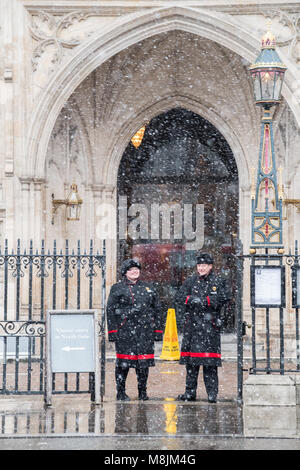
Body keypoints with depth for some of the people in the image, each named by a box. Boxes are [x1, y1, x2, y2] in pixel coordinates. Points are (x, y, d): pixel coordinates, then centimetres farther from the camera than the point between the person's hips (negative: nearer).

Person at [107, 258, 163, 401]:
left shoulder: (148, 288, 16)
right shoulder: (117, 288, 6)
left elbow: (157, 309, 17)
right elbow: (111, 310, 2)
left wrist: (157, 330, 10)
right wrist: (113, 331, -6)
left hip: (145, 333, 3)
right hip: (124, 332, -3)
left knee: (144, 362, 3)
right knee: (123, 362, -2)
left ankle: (143, 392, 14)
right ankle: (121, 392, 9)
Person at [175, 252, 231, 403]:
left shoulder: (218, 281, 5)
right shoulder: (190, 281, 14)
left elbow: (224, 297, -9)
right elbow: (179, 297, 5)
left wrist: (204, 300, -13)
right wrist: (192, 299, -13)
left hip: (210, 324, -3)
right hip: (192, 324, 3)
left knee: (210, 362, -7)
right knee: (190, 361, 6)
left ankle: (212, 393, -2)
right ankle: (190, 392, 13)